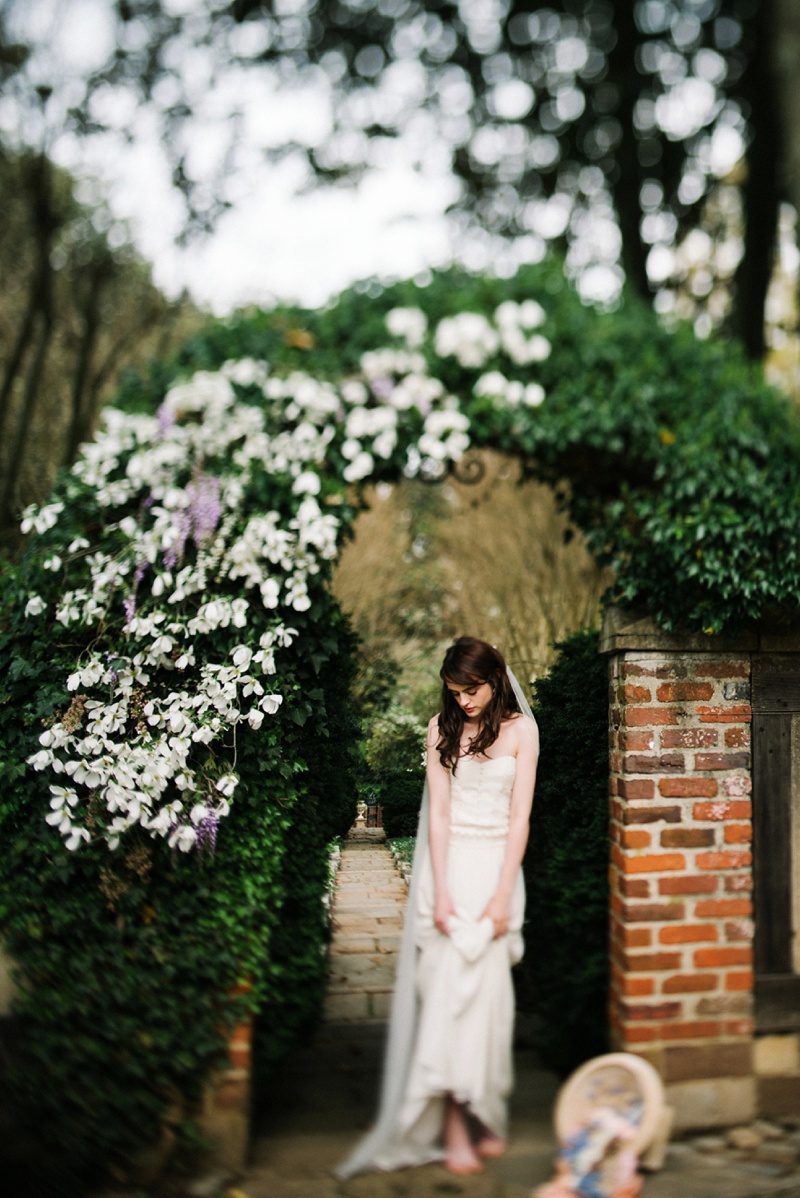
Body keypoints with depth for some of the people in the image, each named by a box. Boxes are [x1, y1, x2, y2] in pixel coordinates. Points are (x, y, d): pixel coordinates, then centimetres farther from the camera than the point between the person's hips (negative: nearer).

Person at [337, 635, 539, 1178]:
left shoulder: (520, 729, 1)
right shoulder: (442, 728, 5)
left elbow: (520, 817, -3)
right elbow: (439, 811, 0)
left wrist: (502, 896, -9)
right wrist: (441, 891, -9)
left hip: (498, 865, 0)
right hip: (449, 865, 0)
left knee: (487, 992, 1)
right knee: (447, 988, -4)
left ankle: (484, 1117, 17)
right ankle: (454, 1129, 3)